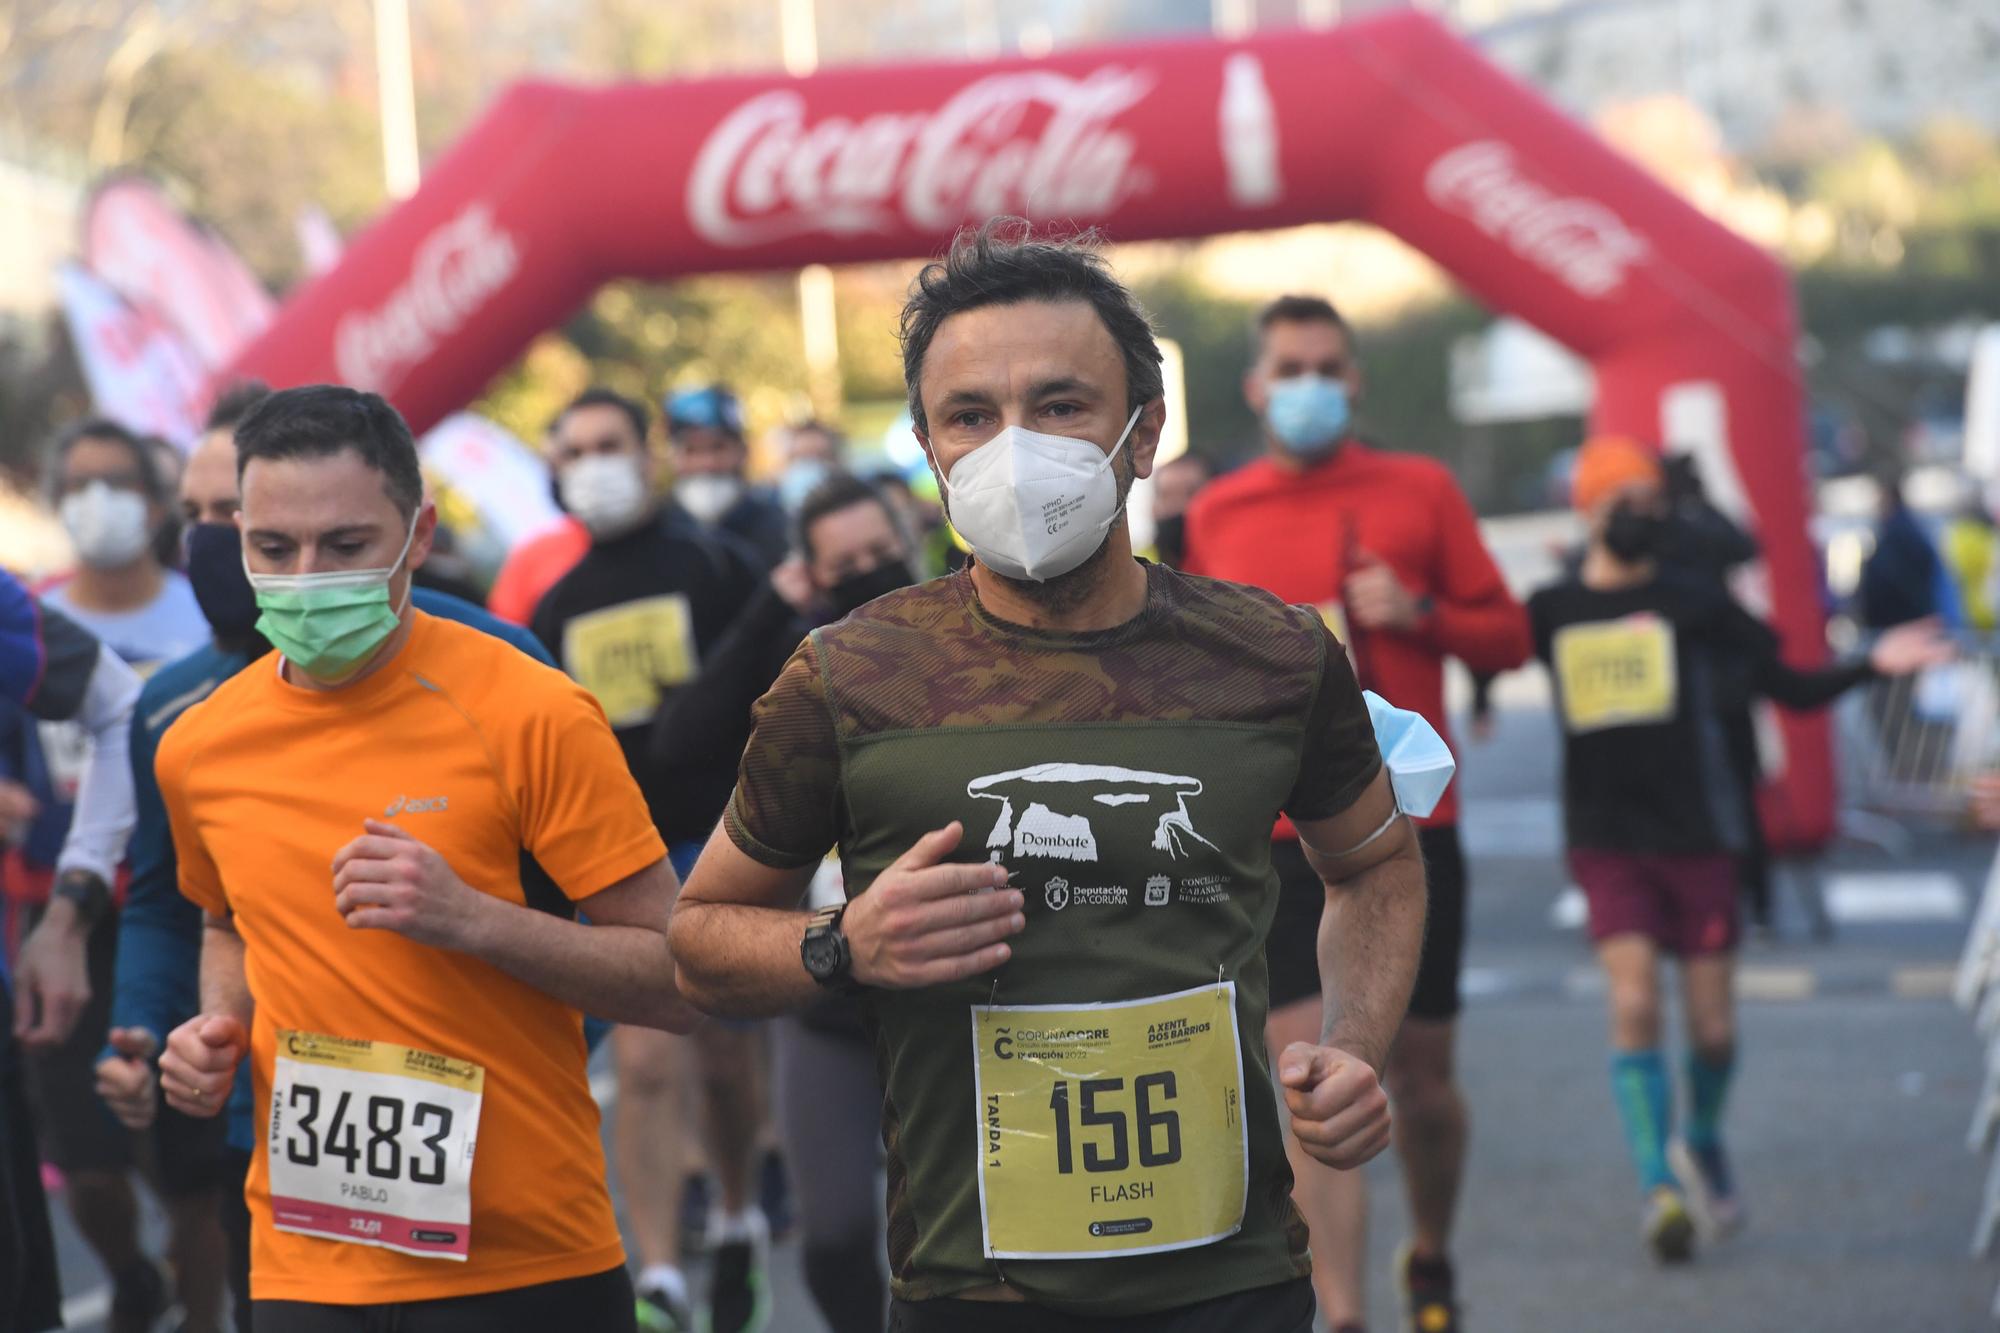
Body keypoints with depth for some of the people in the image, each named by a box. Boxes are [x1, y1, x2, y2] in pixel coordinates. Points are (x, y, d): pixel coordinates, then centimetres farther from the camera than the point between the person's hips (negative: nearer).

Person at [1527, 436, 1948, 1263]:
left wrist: (1873, 665, -9)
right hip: (1606, 842, 0)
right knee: (1634, 1005, -17)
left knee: (1712, 1028, 4)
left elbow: (1792, 689, 5)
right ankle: (1659, 1190, -12)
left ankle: (1702, 1144, 34)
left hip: (1697, 835, 0)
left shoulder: (1694, 604, 2)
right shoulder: (1549, 612, 5)